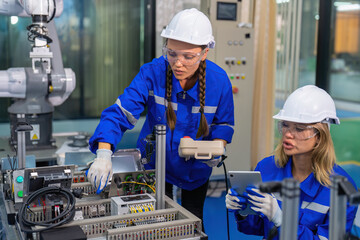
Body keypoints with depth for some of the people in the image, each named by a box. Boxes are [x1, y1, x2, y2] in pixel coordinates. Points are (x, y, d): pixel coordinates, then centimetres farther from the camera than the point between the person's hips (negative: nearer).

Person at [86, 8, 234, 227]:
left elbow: (224, 124, -4)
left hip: (196, 168, 1)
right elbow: (120, 113, -31)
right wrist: (104, 154, -46)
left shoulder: (219, 80, -20)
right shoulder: (152, 73, -25)